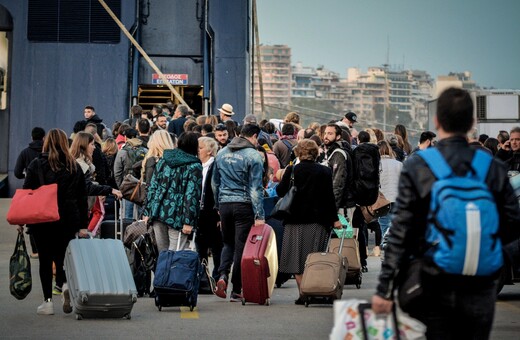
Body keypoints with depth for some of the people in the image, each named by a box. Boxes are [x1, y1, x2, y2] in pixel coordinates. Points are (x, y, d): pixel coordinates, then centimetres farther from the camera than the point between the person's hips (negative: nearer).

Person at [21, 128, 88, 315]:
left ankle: (48, 301, 2)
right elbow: (82, 198, 7)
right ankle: (66, 284, -17)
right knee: (62, 257, 11)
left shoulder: (36, 165, -2)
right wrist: (83, 225, 11)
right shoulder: (74, 166, 6)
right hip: (68, 220, 2)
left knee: (45, 260, 4)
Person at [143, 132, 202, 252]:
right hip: (177, 216, -5)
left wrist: (147, 212, 13)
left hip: (158, 211, 5)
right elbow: (192, 195, -10)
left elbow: (152, 187, 12)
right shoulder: (194, 167, -4)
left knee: (162, 252, 12)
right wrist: (188, 221, -12)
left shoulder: (163, 161, 13)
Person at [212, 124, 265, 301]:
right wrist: (259, 215, -11)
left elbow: (214, 183, 17)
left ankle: (222, 275, -6)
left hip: (224, 203, 5)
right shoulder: (253, 156, -8)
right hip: (243, 205, -5)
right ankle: (236, 291, 4)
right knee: (241, 246, 2)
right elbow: (256, 188, -11)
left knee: (228, 243, 19)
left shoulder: (222, 153, 10)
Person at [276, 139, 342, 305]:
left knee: (297, 259, 4)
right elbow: (329, 196, -1)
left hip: (295, 220, -1)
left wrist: (281, 179, 20)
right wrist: (334, 219, 3)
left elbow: (280, 192, 0)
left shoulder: (291, 170, -4)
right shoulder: (325, 172, -1)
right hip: (317, 220, 1)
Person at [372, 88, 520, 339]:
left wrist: (385, 289, -9)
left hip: (435, 288, -2)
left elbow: (400, 232, -11)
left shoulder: (417, 167, -9)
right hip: (480, 289, 2)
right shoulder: (494, 168, -3)